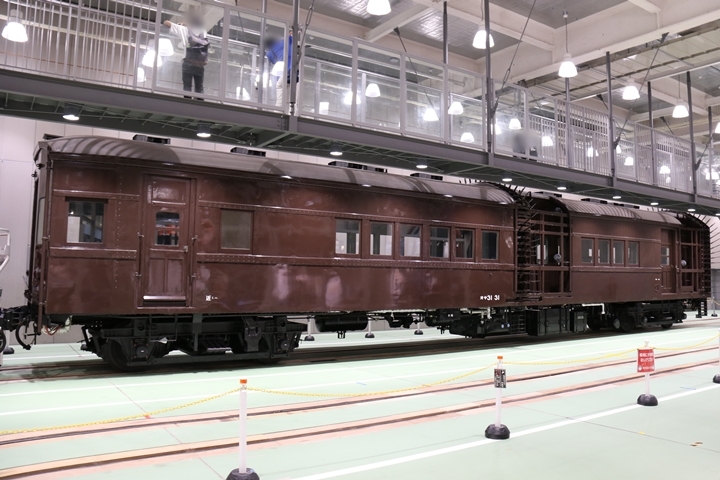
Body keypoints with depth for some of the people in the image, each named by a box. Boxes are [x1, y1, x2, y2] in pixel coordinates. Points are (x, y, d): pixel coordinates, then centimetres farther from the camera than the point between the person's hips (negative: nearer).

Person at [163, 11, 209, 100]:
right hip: (200, 65, 2)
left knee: (187, 87, -1)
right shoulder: (204, 32, 11)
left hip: (188, 63, -2)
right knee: (199, 88, 8)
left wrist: (177, 25, 23)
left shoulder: (185, 30, 5)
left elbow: (166, 22, 8)